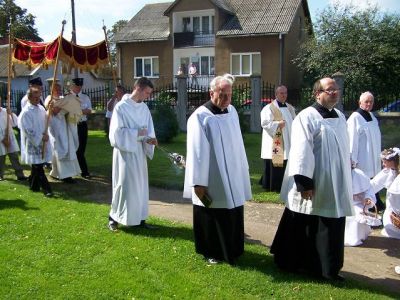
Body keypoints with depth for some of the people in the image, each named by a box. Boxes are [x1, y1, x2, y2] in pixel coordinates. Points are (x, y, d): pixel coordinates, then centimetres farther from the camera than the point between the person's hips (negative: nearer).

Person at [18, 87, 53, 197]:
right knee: (38, 166, -3)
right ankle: (46, 188, -1)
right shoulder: (26, 112, -15)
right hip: (33, 143, -7)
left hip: (42, 141, 7)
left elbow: (46, 121, 18)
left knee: (37, 165, 15)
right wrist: (41, 137, -15)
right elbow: (28, 131, -17)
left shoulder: (41, 108, 7)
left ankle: (34, 185, 29)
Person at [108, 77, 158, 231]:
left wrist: (149, 139, -16)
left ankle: (139, 218, 20)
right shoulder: (121, 107, -12)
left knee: (140, 184, 10)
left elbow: (148, 129, 5)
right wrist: (137, 133, -18)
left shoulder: (144, 108, 6)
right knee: (124, 185, -1)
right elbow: (116, 132, -15)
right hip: (125, 152, -6)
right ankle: (113, 217, 15)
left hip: (139, 152, 6)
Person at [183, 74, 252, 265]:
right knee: (212, 217, 8)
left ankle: (231, 249, 34)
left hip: (232, 177, 6)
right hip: (212, 181, -6)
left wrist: (243, 169, 17)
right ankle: (211, 252, 27)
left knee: (233, 215, 15)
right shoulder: (200, 116, -15)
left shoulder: (232, 111, 5)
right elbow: (197, 151, -16)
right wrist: (198, 182, -16)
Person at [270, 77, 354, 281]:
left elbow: (343, 150, 18)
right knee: (305, 227, 6)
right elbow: (301, 151, -18)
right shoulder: (307, 117, -13)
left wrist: (346, 180, 19)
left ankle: (327, 268, 28)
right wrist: (304, 182, -21)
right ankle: (293, 263, 23)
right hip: (314, 186, -7)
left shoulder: (340, 117, 11)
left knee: (332, 228, 13)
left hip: (335, 185, 7)